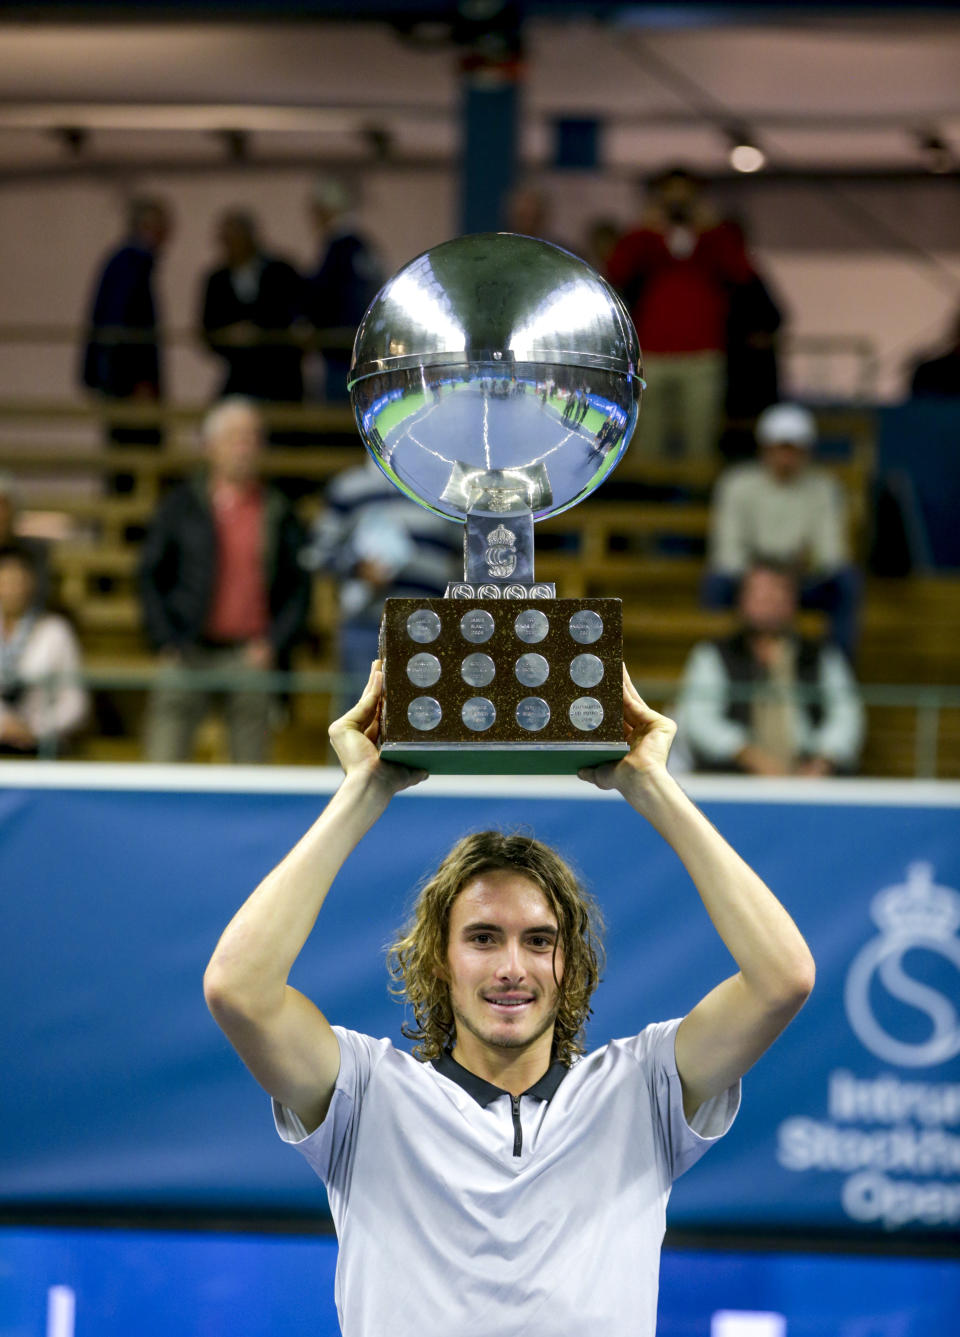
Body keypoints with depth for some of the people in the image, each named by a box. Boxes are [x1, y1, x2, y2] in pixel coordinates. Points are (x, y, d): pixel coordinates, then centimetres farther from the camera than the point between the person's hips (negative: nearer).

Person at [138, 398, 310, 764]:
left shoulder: (277, 513, 9)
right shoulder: (182, 505, 7)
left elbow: (298, 586, 10)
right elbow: (150, 577, 7)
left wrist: (274, 645, -3)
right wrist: (167, 643, -3)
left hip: (251, 658, 1)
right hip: (189, 653, -1)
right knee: (164, 766, -8)